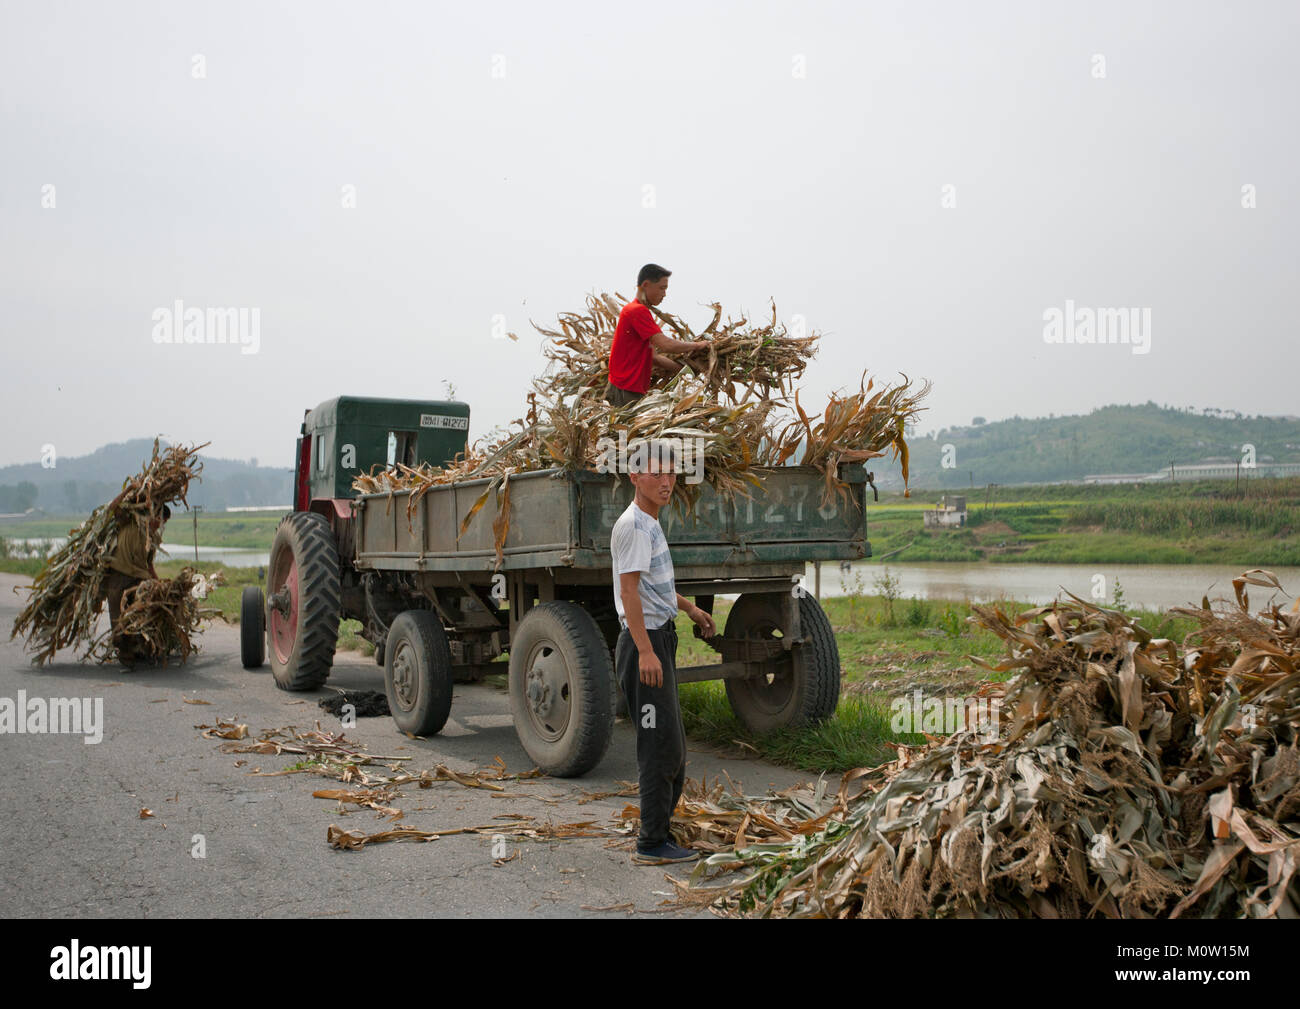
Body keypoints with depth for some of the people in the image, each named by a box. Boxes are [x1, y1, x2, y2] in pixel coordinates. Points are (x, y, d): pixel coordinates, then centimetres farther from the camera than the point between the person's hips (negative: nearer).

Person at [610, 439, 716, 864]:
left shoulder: (651, 524, 18)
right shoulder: (633, 525, -14)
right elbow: (629, 591, -22)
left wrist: (690, 607, 38)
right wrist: (645, 651, -28)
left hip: (660, 640, 11)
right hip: (645, 641, -11)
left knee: (671, 745, 16)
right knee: (660, 745, -8)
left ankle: (658, 832, 27)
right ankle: (653, 843, 0)